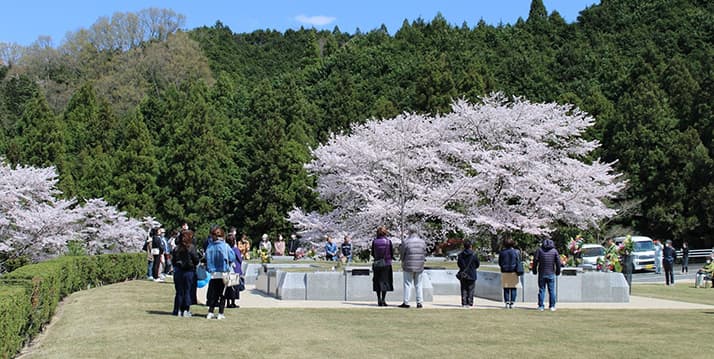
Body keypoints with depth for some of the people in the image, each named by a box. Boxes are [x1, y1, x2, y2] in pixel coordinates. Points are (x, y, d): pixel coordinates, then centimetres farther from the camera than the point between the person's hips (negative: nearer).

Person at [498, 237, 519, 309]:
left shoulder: (502, 252, -1)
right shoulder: (515, 252, -5)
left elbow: (499, 263, 5)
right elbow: (518, 262, -3)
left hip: (504, 273, 1)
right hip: (513, 272, -1)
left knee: (506, 289, 7)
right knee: (513, 288, 4)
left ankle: (507, 302, 3)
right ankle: (511, 303, 0)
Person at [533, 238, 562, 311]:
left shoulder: (539, 250, 1)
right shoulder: (554, 251, 3)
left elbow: (535, 261, -1)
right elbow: (558, 262, 2)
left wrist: (534, 270, 7)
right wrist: (558, 271, 12)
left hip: (542, 273, 0)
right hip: (551, 274, 0)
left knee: (541, 290, 3)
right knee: (551, 290, 6)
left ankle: (541, 306, 2)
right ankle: (552, 306, 6)